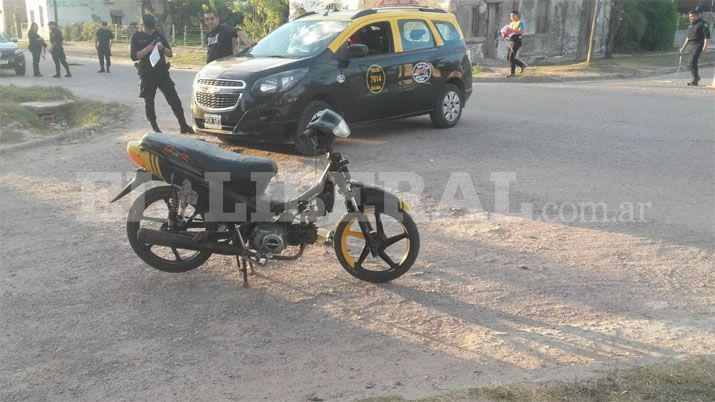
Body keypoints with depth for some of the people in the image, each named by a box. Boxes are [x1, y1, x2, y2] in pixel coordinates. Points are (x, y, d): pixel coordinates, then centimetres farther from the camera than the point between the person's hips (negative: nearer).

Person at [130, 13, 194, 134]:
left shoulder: (159, 35, 9)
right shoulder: (136, 37, 1)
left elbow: (170, 53, 9)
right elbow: (133, 56, -9)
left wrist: (163, 48, -12)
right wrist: (148, 49, -19)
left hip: (162, 73, 2)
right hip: (146, 75, -2)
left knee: (175, 100, -3)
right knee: (149, 103, 4)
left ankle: (183, 126, 2)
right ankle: (155, 129, 17)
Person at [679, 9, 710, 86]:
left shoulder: (703, 24, -6)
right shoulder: (692, 25, 19)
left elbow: (707, 36, -12)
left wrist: (705, 47, -20)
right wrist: (684, 47, 24)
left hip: (699, 45, -9)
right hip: (692, 45, 9)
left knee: (692, 62, -18)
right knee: (691, 64, 12)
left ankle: (695, 81, -15)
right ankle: (696, 77, 32)